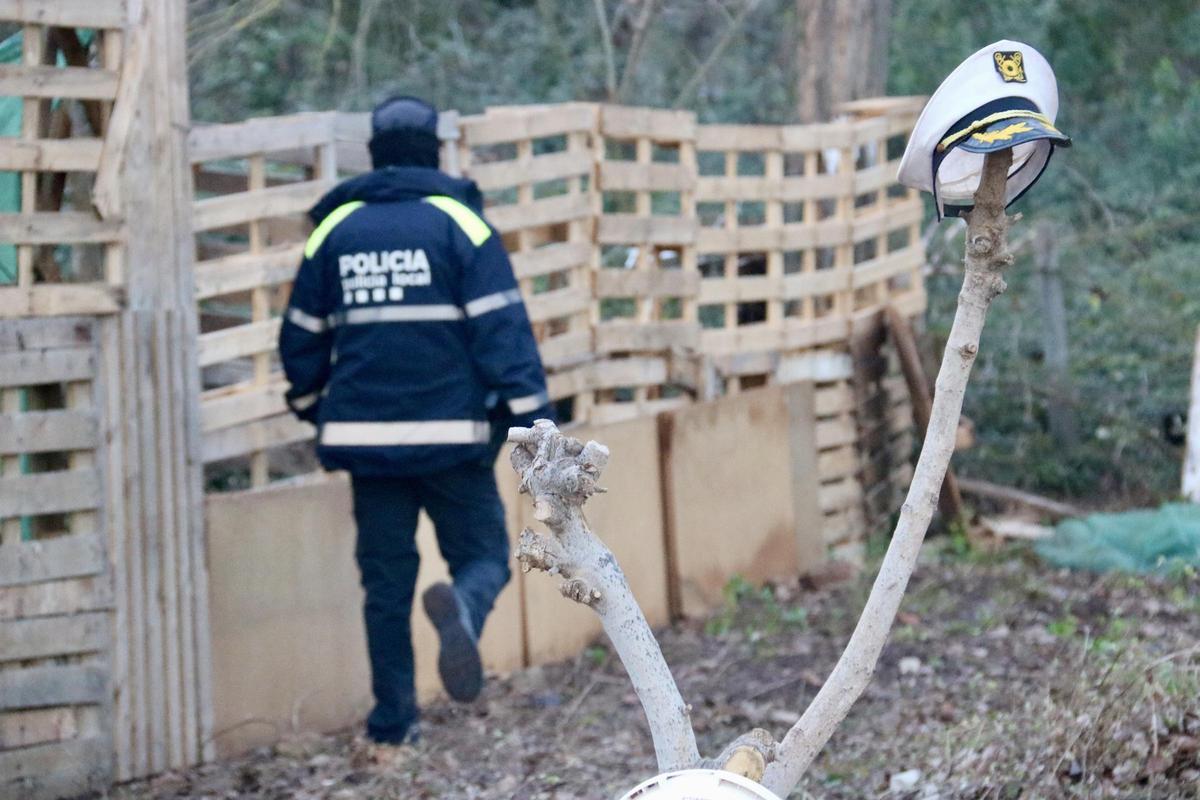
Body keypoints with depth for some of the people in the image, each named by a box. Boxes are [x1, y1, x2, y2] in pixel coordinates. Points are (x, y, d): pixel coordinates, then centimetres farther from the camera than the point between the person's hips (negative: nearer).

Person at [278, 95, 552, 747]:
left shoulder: (334, 228, 8)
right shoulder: (458, 221, -3)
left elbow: (303, 334, 14)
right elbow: (502, 326, -10)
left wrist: (312, 404, 30)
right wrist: (530, 414, -9)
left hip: (364, 432, 3)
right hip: (451, 431, -3)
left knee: (385, 577, 11)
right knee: (482, 553, 6)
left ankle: (392, 717, 11)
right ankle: (460, 609, -29)